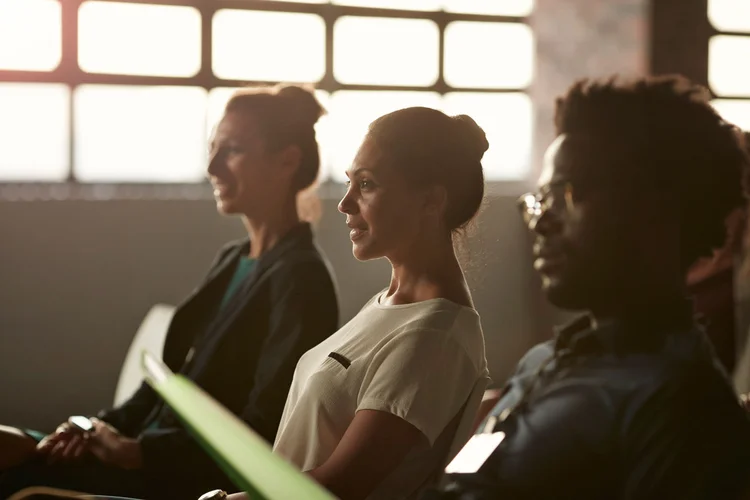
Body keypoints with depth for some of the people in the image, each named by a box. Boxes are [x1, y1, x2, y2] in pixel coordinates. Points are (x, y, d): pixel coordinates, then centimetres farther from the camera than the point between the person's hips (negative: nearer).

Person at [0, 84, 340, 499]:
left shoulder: (300, 279, -13)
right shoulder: (231, 260, 15)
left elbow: (261, 430, -18)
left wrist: (138, 451, -18)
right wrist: (106, 426, 3)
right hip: (160, 458, 9)